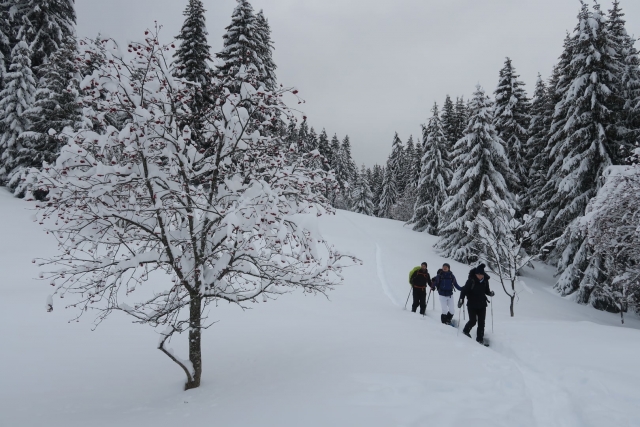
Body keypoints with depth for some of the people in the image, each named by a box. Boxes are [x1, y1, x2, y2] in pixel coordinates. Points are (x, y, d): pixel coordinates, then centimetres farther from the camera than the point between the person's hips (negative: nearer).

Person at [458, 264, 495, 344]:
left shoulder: (485, 281, -1)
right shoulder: (471, 281, -16)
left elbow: (486, 290, 13)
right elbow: (464, 290, -14)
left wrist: (490, 293, -7)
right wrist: (461, 300, -22)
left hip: (482, 305, 4)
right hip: (472, 305, -4)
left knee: (481, 323, 5)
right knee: (473, 321, -5)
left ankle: (480, 339, 16)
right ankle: (466, 331, 25)